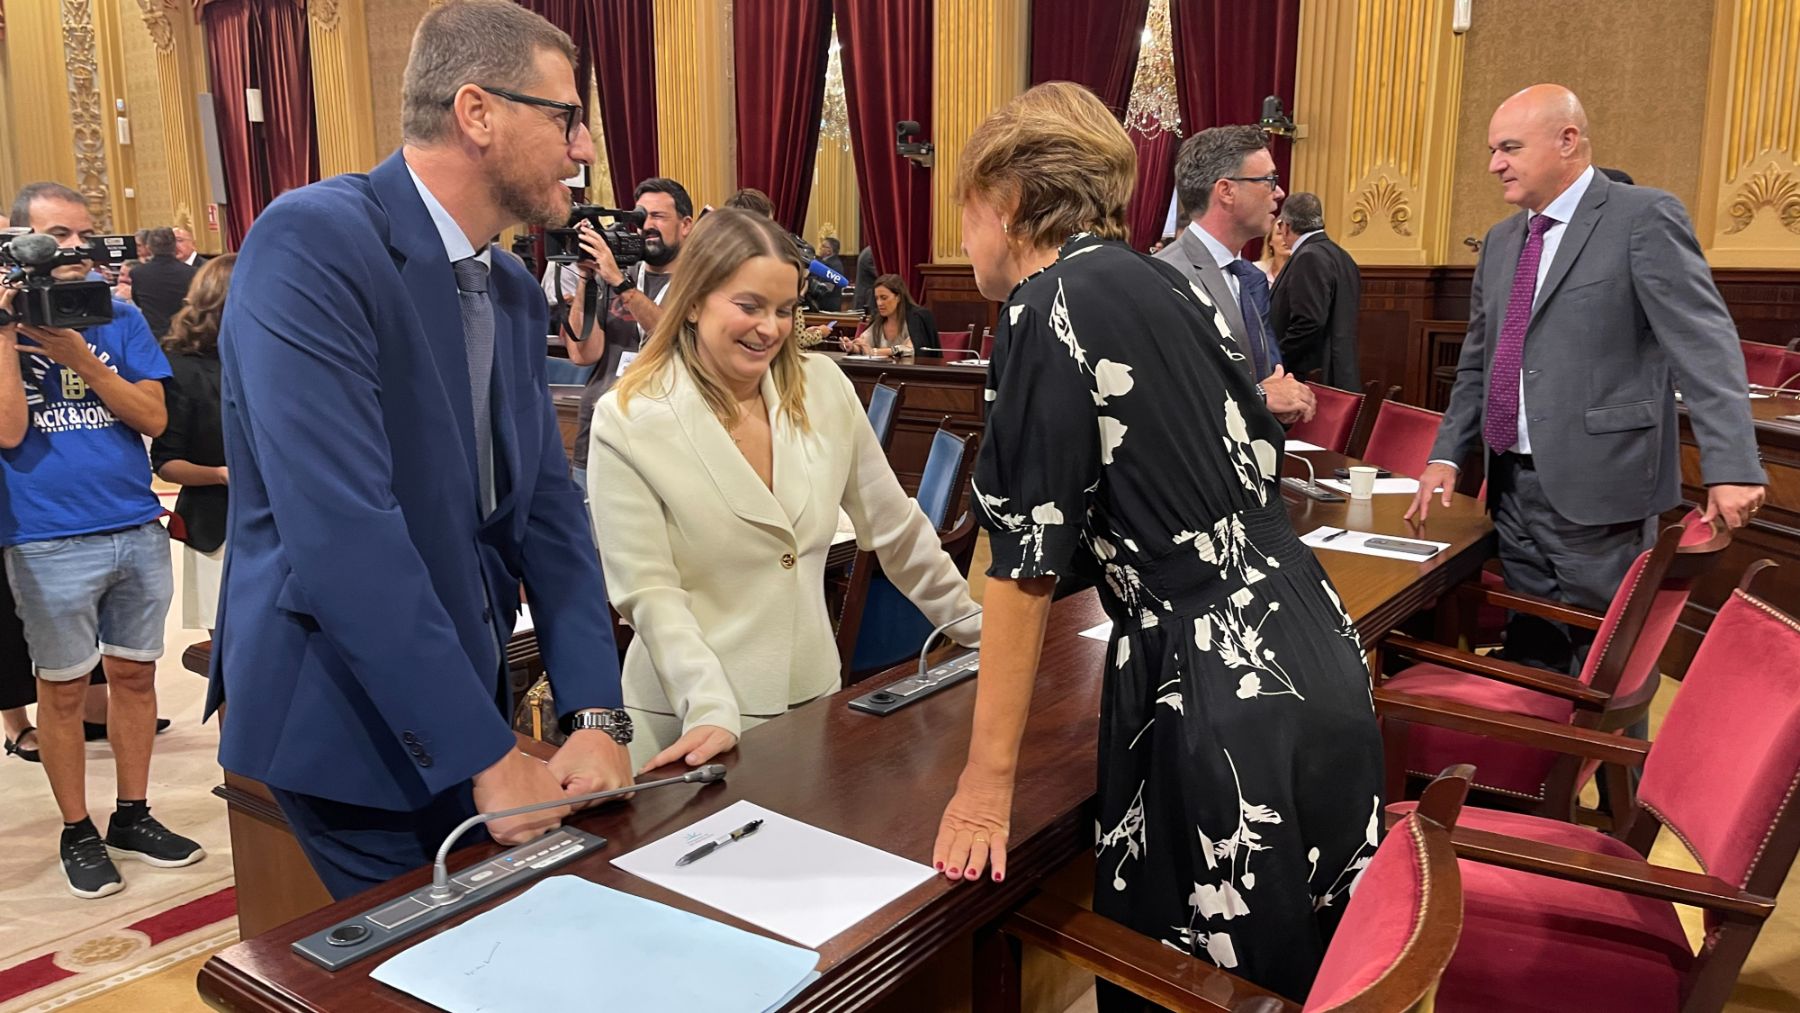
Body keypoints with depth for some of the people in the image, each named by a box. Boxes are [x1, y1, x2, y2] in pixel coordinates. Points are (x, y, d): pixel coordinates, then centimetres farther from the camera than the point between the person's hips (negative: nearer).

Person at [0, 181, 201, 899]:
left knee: (134, 673, 11)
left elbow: (154, 418, -2)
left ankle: (133, 816, 25)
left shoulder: (120, 319, 6)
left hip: (137, 529, 3)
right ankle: (77, 832, 21)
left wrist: (81, 359, -12)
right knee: (64, 688, 7)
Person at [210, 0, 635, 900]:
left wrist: (595, 713, -8)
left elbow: (547, 511, 4)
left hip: (461, 709, 8)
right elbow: (342, 530, -26)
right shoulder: (313, 241, -18)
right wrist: (489, 756, -24)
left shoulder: (515, 295, 7)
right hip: (349, 720, -7)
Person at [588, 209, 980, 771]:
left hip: (813, 699, 4)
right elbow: (649, 591, -14)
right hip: (691, 723, -4)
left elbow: (895, 529, 7)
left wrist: (978, 631, 12)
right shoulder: (628, 420, -12)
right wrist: (712, 711, -26)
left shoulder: (823, 387, -1)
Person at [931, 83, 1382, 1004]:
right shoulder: (1165, 283, 12)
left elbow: (1026, 559, -11)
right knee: (1307, 974, 22)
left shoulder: (1050, 304, -10)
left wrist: (986, 779, -5)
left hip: (1221, 695, -8)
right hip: (1316, 658, 8)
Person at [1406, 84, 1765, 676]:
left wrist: (1731, 467, -24)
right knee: (1530, 659, 13)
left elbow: (1705, 347, -14)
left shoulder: (1645, 218, -6)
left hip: (1598, 488, -6)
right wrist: (1447, 455, 8)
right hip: (1513, 488, 7)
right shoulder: (1501, 241, 15)